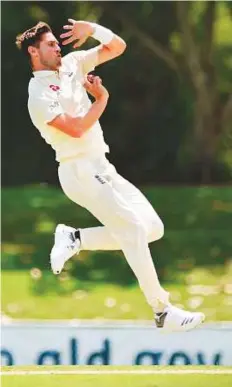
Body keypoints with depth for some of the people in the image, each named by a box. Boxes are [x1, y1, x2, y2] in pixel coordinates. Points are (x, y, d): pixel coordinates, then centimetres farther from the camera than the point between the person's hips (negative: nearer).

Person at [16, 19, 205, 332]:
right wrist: (102, 99, -7)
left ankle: (75, 239, 6)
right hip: (80, 172, -9)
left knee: (153, 227, 1)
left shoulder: (71, 65, 13)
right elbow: (76, 129, -20)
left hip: (101, 170, 9)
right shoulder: (40, 95, -9)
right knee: (134, 229, -17)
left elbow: (117, 47, 12)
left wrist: (92, 28, -5)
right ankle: (163, 312, -17)